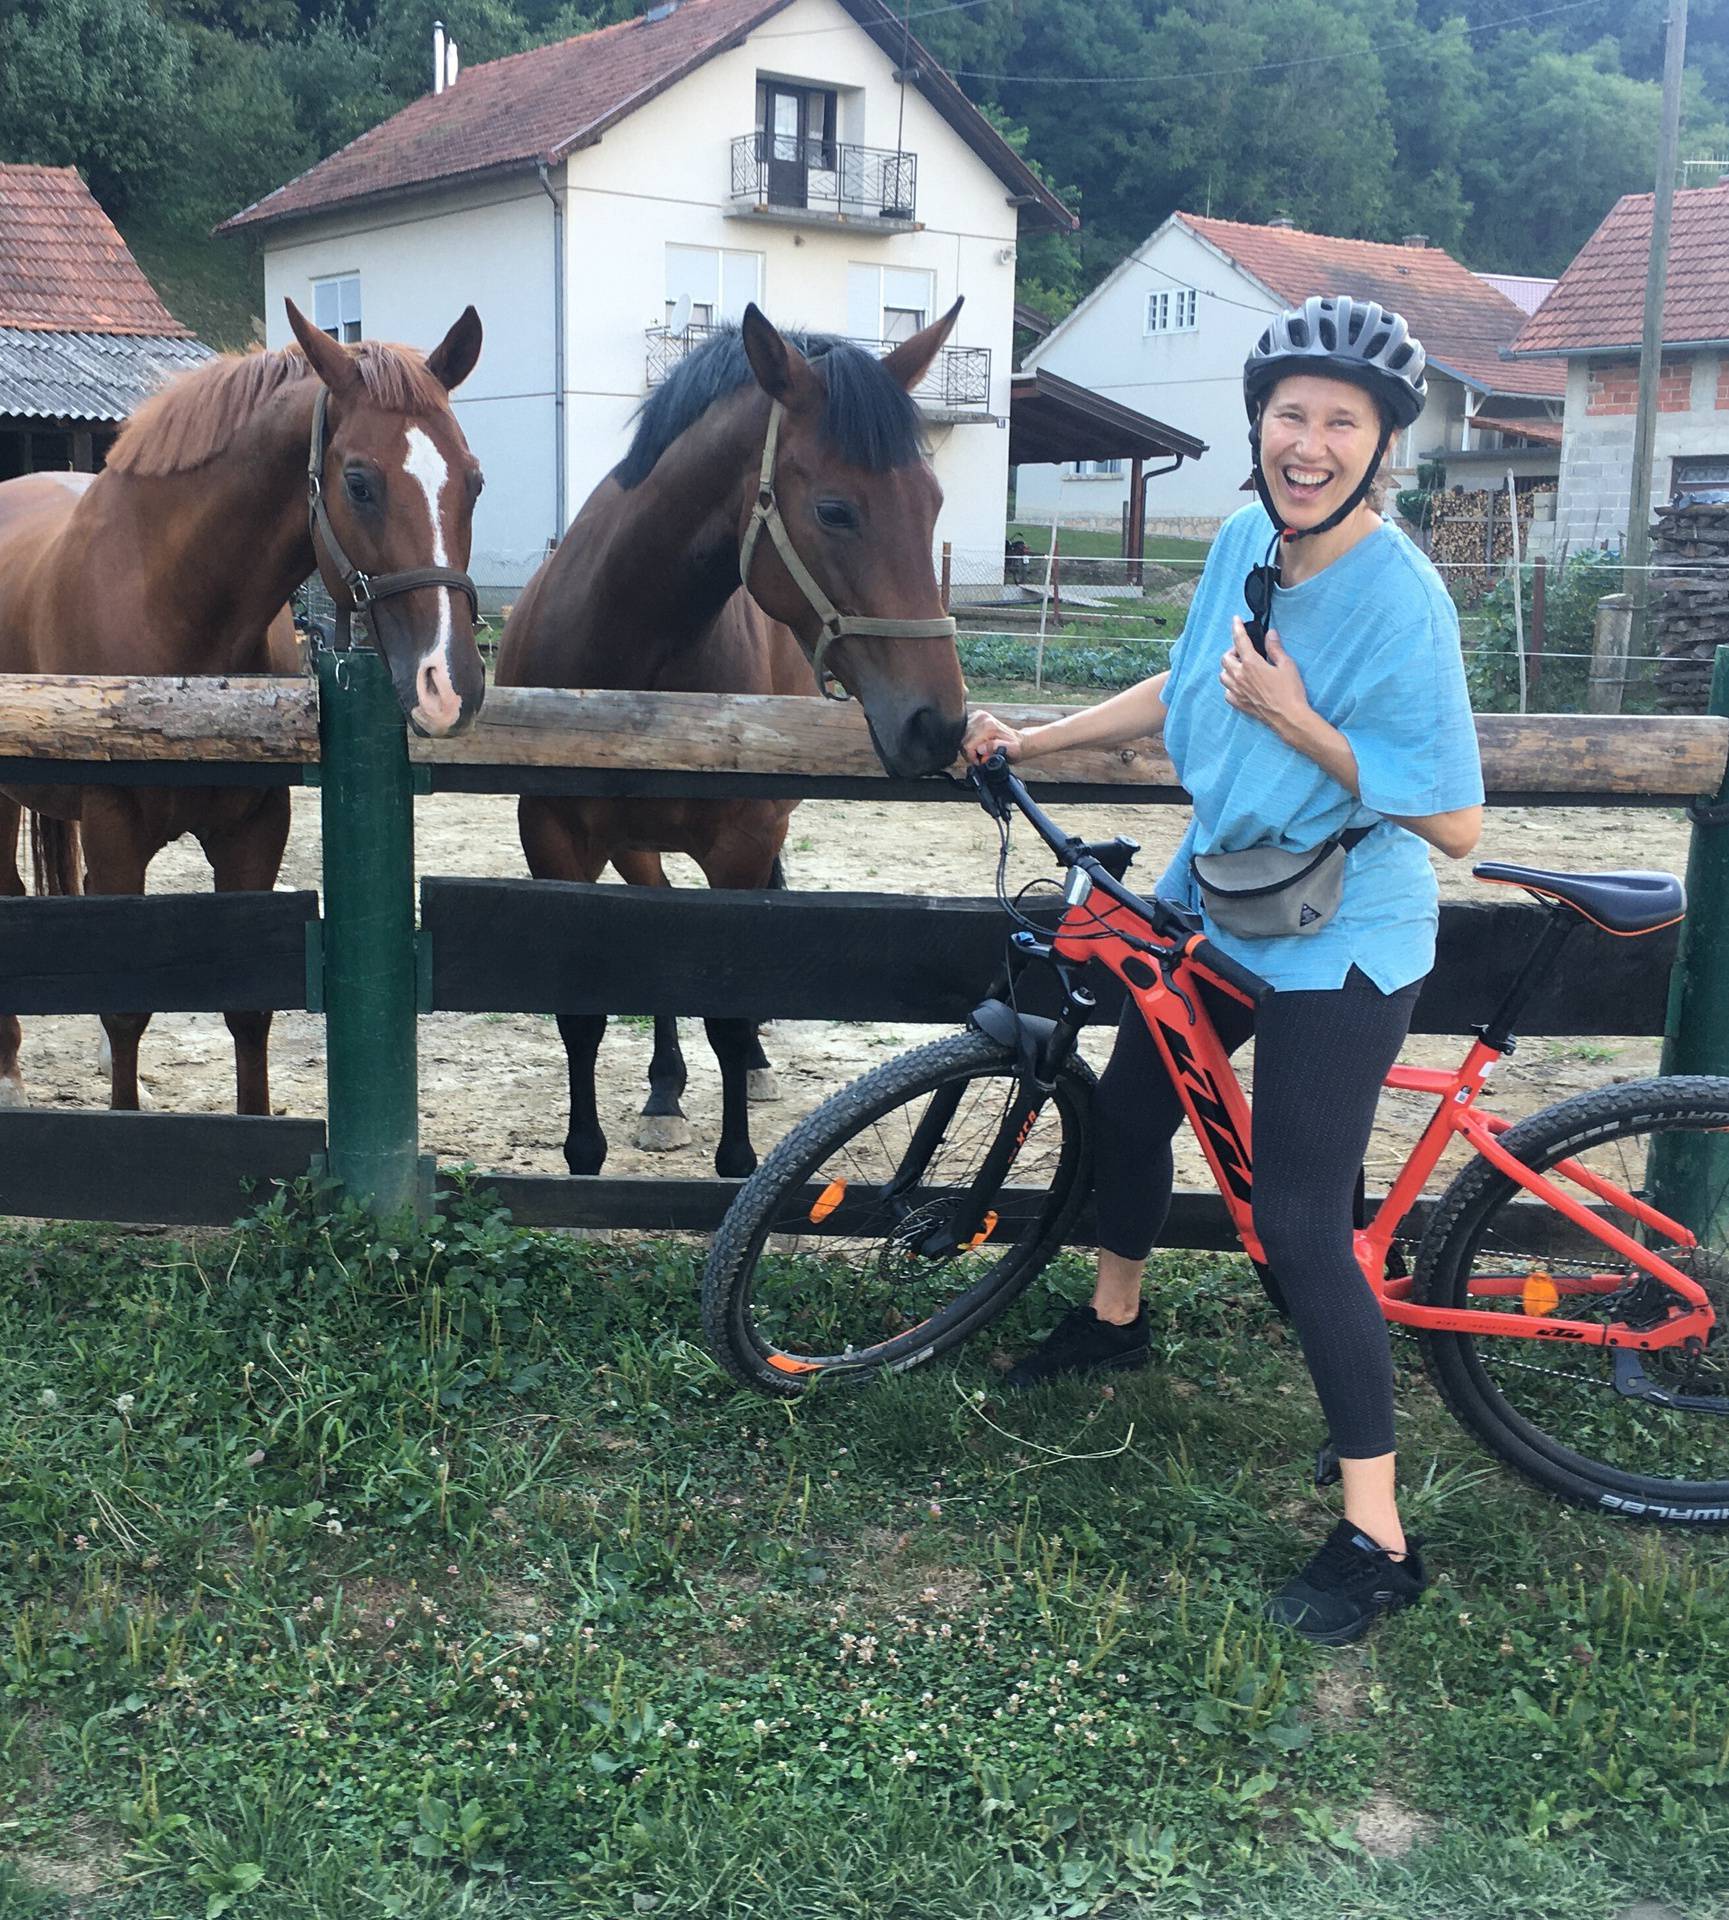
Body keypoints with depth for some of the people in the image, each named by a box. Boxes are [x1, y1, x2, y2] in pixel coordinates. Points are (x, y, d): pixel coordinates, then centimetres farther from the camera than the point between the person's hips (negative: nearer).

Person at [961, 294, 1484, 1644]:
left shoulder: (1400, 601, -25)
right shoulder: (1247, 543, -3)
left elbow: (1453, 823, -25)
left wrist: (1298, 724, -28)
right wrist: (1032, 739, 14)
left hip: (1336, 942, -8)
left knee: (1303, 1228, -9)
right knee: (1133, 1103, 23)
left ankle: (1377, 1543, 3)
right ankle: (1115, 1318, 53)